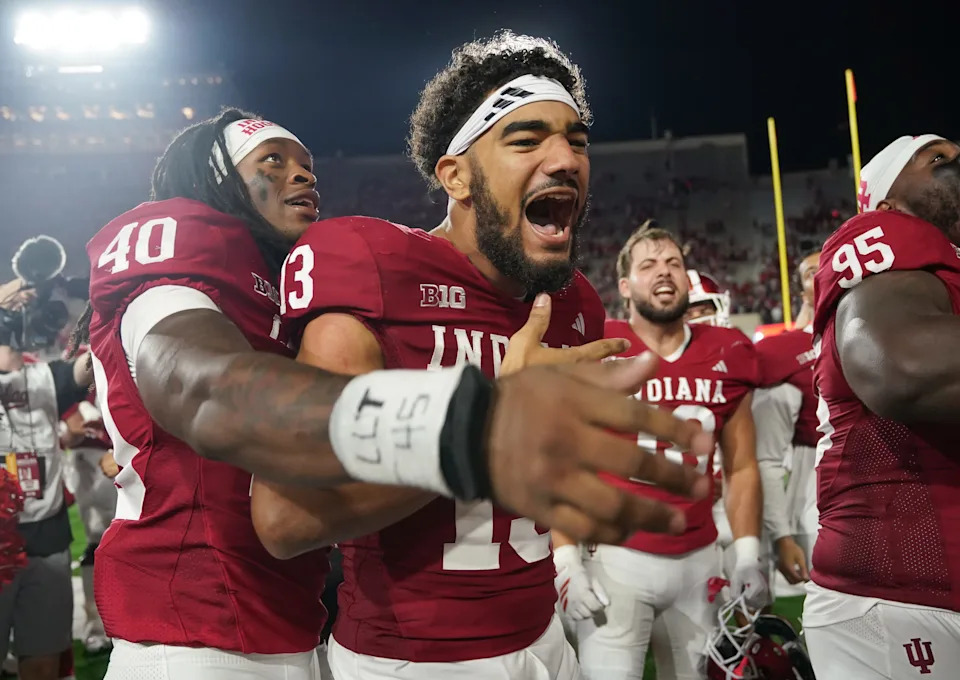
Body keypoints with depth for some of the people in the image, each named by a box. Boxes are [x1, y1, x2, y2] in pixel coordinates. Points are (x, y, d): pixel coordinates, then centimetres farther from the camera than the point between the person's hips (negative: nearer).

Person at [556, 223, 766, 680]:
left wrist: (748, 553, 3)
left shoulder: (727, 357, 3)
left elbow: (741, 467, 10)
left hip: (698, 560, 4)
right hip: (615, 557, -4)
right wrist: (566, 561, -12)